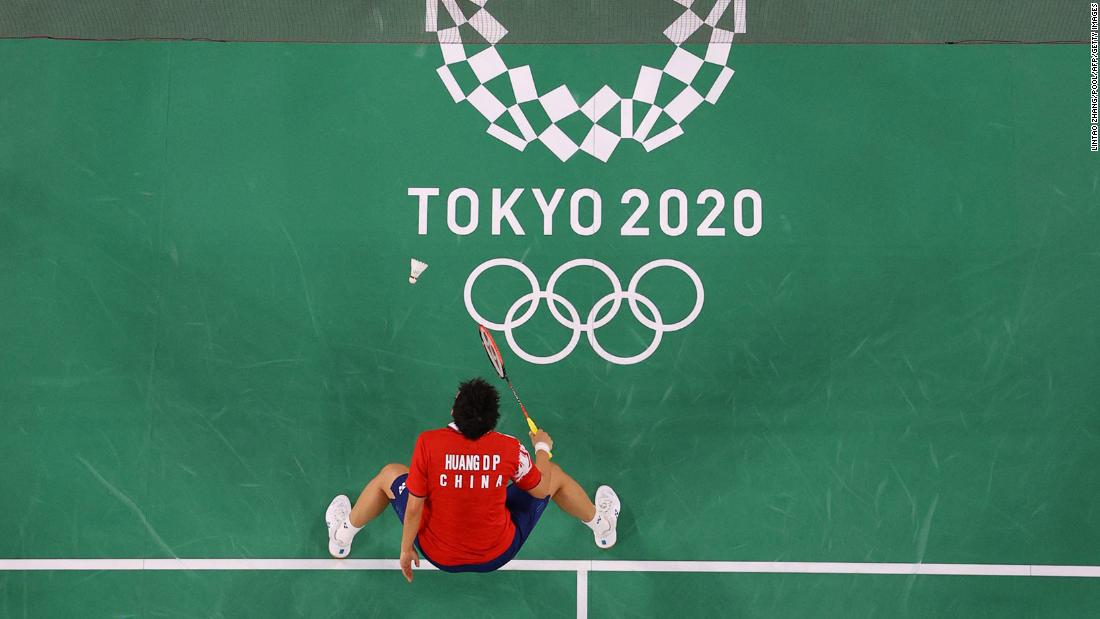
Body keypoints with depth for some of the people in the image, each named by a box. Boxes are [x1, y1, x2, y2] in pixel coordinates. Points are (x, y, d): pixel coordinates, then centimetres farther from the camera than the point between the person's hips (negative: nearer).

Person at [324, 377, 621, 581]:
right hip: (498, 555, 0)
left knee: (390, 474, 21)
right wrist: (542, 449, 14)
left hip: (439, 556, 0)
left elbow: (413, 506, -16)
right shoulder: (510, 448, -22)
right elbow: (541, 489, -4)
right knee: (555, 473, 20)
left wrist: (406, 549, 1)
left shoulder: (428, 443, -25)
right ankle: (600, 525, 49)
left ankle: (342, 536, 45)